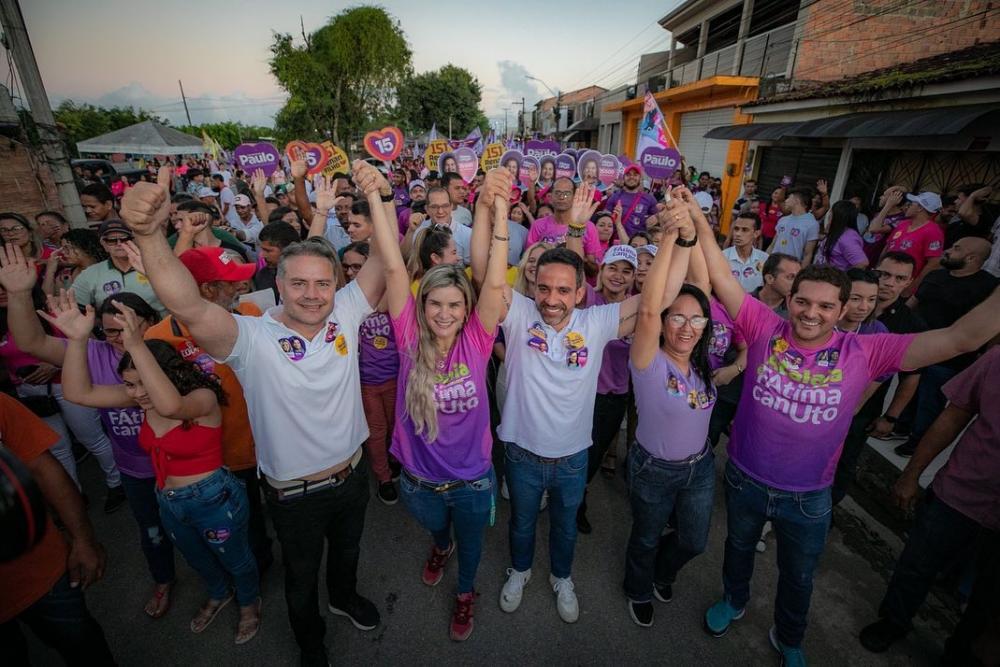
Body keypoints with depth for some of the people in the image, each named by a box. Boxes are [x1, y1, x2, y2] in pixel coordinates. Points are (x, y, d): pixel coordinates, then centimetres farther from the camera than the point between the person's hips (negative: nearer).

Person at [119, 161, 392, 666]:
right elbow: (188, 307, -39)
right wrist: (147, 234, -54)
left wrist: (380, 199, -36)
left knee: (347, 552, 32)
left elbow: (386, 260, -20)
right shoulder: (252, 337, -22)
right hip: (295, 496, -3)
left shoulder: (345, 314, -12)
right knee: (301, 574, 26)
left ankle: (345, 597, 65)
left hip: (352, 477, 3)